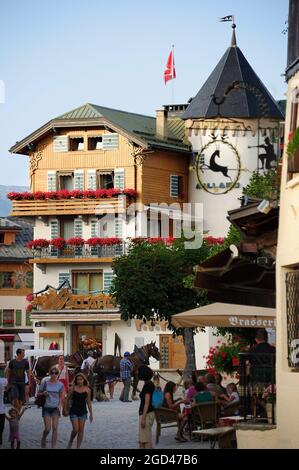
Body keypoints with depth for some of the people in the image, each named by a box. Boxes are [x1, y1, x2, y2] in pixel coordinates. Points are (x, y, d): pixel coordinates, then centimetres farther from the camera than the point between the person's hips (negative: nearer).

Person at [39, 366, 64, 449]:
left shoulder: (60, 385, 0)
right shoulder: (45, 382, -3)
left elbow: (61, 397, 11)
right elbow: (39, 393, 6)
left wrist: (59, 406, -4)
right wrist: (43, 393, -15)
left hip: (55, 408, 1)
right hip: (46, 407, -1)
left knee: (55, 428, -9)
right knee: (48, 428, -5)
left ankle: (53, 447, -3)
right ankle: (43, 439, 28)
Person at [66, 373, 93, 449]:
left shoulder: (87, 390, 2)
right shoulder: (73, 388, -3)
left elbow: (88, 402, 8)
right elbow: (67, 399, 3)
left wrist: (91, 414, 9)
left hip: (83, 411, 2)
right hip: (74, 411, -2)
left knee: (81, 430, 3)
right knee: (75, 429, -10)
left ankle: (78, 447, 11)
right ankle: (70, 442, 17)